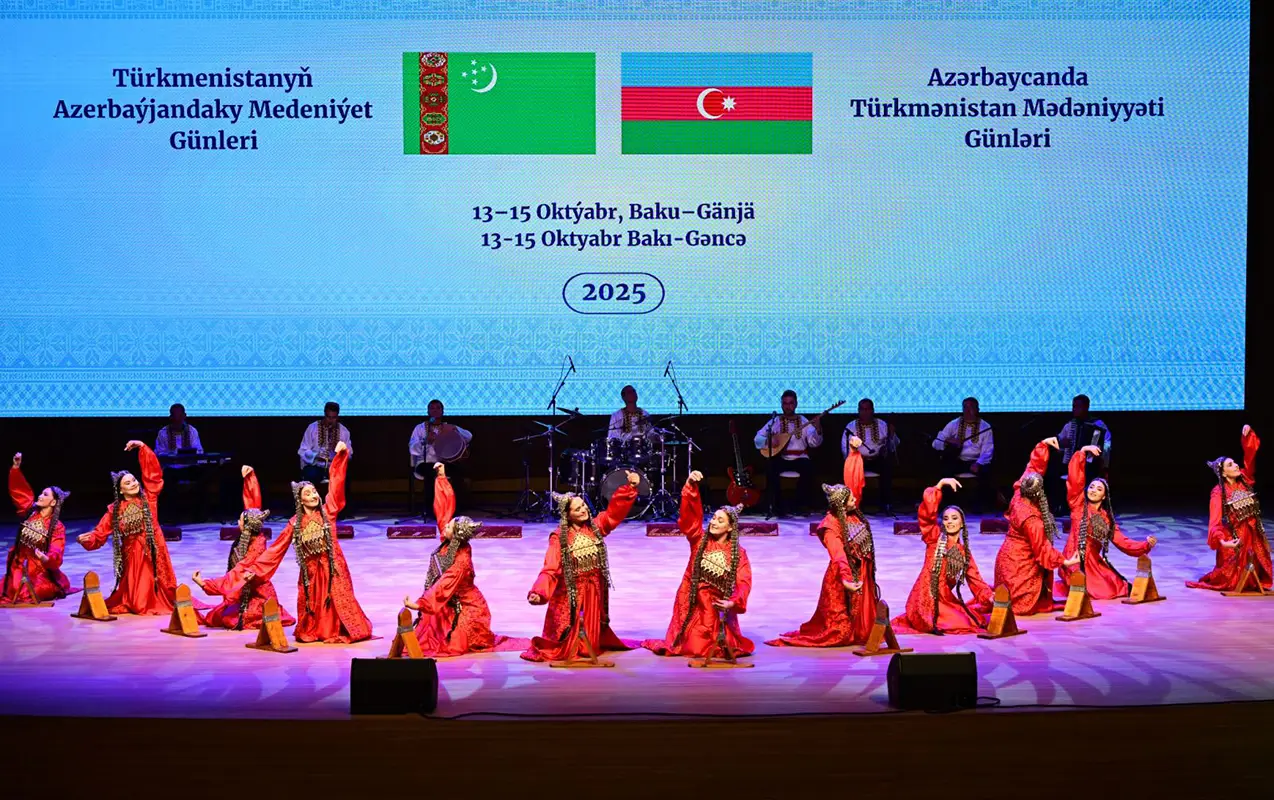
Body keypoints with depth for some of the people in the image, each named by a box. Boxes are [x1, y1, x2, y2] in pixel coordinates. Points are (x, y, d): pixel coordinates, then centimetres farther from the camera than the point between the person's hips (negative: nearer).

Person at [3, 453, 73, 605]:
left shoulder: (57, 528, -11)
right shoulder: (31, 511, 1)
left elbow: (56, 555, -21)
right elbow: (18, 489, 1)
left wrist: (46, 558, -44)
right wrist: (16, 467, -9)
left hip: (40, 570, -3)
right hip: (19, 565, 4)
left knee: (26, 594, -16)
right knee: (11, 591, -9)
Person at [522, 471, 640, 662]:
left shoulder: (596, 527, -2)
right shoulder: (559, 537, -14)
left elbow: (615, 510, -6)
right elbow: (550, 568, -20)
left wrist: (630, 487, -20)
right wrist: (538, 592, -35)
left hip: (594, 591, 4)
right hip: (570, 593, -4)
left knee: (592, 630, 19)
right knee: (567, 636, 6)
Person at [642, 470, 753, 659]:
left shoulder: (739, 554, -2)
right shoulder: (699, 541, -2)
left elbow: (744, 582, -10)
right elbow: (690, 514, -15)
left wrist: (734, 602, -29)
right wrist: (691, 486, -29)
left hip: (718, 607, 0)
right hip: (693, 604, 0)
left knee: (716, 648, -3)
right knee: (692, 647, -3)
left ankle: (722, 641, 30)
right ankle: (686, 640, 31)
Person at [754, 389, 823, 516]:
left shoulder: (803, 421, 8)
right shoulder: (775, 422, 9)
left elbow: (814, 442, -6)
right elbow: (757, 439, 5)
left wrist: (818, 430, -26)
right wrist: (768, 441, -16)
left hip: (799, 458, 0)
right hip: (780, 458, 0)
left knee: (808, 468, -32)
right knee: (770, 468, -32)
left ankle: (797, 504, -16)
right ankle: (777, 505, -19)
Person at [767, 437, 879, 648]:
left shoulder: (853, 511, -4)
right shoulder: (832, 527, -24)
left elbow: (854, 479, -2)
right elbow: (838, 554, -36)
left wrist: (854, 452, -8)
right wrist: (846, 578, -49)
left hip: (862, 571, 7)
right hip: (845, 574, -7)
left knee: (862, 613, 16)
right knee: (839, 618, 2)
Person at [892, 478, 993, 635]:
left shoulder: (965, 553, 14)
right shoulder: (935, 538, -1)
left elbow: (975, 579, 8)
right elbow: (927, 513, -15)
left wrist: (989, 597, -10)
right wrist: (940, 485, -24)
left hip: (946, 600, 6)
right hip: (925, 600, -6)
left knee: (976, 620, -4)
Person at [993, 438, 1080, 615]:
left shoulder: (1019, 495, -11)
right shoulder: (1032, 520, -30)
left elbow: (1034, 467, -2)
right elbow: (1042, 548, -21)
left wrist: (1043, 445, -7)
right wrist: (1065, 561, -13)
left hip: (1011, 556, 9)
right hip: (1018, 562, -9)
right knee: (1023, 603, 3)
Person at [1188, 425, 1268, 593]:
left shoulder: (1245, 480, 1)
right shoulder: (1219, 493, -14)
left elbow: (1250, 455, -1)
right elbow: (1215, 521, -20)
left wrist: (1248, 435, -15)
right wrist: (1221, 541, -36)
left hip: (1254, 534, 5)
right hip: (1234, 537, -5)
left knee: (1259, 574, 10)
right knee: (1231, 578, 4)